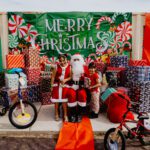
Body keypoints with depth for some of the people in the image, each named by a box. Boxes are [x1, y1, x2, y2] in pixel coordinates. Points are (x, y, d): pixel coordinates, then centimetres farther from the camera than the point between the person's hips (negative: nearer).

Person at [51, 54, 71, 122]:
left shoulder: (69, 67, -3)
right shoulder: (57, 66, -4)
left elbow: (70, 77, -3)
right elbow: (53, 77, -3)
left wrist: (65, 80, -21)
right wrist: (52, 86, -5)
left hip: (65, 85, 0)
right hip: (57, 85, 0)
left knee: (64, 100, 2)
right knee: (56, 100, 7)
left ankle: (65, 115, 15)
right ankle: (56, 114, 23)